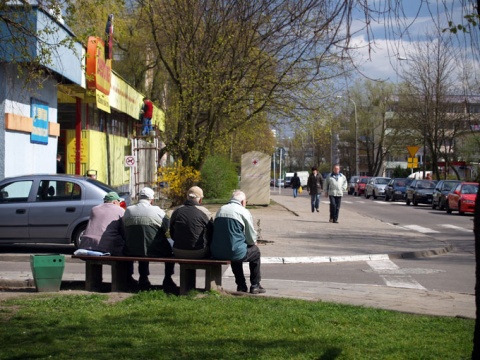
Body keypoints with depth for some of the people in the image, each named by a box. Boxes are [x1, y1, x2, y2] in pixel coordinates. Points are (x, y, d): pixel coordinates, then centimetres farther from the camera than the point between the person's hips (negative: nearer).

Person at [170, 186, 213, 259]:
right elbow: (211, 235, 0)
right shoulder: (205, 212, -9)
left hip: (178, 253, 4)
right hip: (199, 254, -4)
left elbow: (172, 234, 11)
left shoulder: (176, 211, 1)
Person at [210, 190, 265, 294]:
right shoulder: (244, 212, -5)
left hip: (216, 253, 6)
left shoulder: (220, 210, 11)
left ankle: (241, 286, 38)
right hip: (235, 253, -6)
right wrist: (254, 242, 23)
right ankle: (255, 286, 29)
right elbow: (251, 239, -2)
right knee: (255, 251, 23)